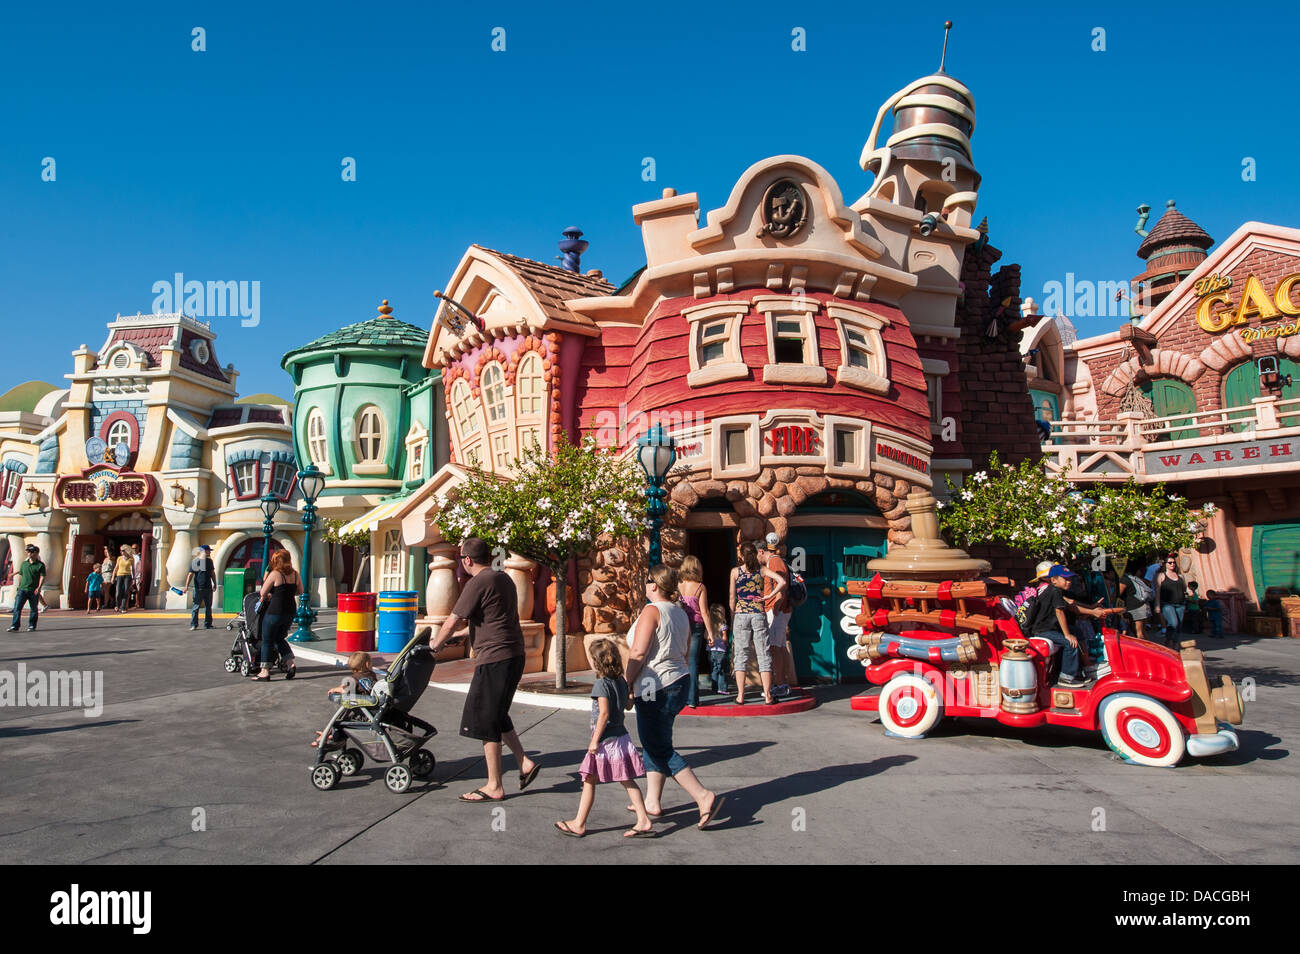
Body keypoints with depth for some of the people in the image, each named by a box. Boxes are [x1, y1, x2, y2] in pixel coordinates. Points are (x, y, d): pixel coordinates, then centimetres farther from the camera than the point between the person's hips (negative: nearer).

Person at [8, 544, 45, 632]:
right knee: (17, 608, -6)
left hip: (34, 591, -3)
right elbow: (20, 575, 19)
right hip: (22, 589, 3)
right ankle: (15, 627, -5)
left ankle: (32, 626, 14)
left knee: (34, 609, 4)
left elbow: (42, 577, -7)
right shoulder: (23, 563, 13)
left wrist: (39, 587, -19)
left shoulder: (40, 565, 0)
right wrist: (18, 587, 17)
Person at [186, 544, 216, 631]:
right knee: (196, 606, -5)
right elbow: (190, 574, -8)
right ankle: (193, 625, 3)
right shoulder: (195, 561, -5)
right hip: (198, 588, -5)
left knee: (208, 607, 9)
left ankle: (208, 624, 16)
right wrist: (187, 586, -13)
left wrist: (215, 584, 20)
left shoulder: (209, 561, 12)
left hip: (208, 588, 5)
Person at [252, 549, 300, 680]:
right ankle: (291, 663, 8)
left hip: (275, 611, -6)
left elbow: (262, 593, -6)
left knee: (267, 641, 6)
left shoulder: (275, 574, -11)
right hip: (290, 612, 6)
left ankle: (265, 672, 7)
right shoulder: (295, 574, 5)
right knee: (279, 638, 21)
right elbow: (300, 591, 16)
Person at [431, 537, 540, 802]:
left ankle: (494, 787, 8)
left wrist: (434, 645, 5)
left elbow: (452, 623, -12)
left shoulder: (478, 583, -14)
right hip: (514, 656, 9)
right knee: (497, 716, 21)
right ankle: (525, 763, 19)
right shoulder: (504, 579, 14)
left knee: (485, 721, 1)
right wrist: (472, 638, 34)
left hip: (494, 659, -9)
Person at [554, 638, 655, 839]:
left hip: (606, 740, -8)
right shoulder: (621, 681, 6)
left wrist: (595, 740, -18)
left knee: (589, 781, 5)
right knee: (627, 781, 10)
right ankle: (644, 822, 8)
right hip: (621, 736, 8)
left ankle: (579, 824, 15)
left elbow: (604, 713, -21)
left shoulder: (601, 684, -16)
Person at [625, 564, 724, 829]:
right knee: (653, 744, 17)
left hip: (655, 688, -9)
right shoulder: (680, 612, 11)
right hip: (679, 682, 9)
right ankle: (653, 801, 22)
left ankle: (704, 797, -8)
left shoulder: (652, 610, -14)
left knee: (661, 750, -2)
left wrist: (625, 682, -10)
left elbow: (639, 652, -20)